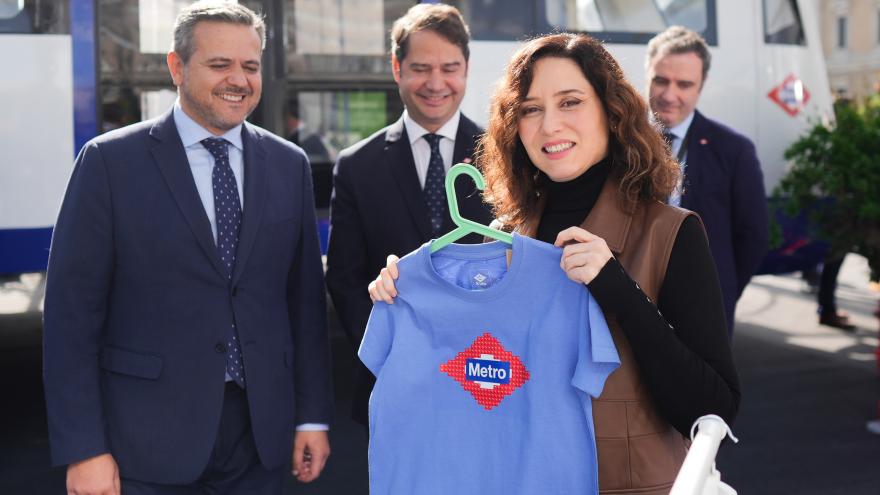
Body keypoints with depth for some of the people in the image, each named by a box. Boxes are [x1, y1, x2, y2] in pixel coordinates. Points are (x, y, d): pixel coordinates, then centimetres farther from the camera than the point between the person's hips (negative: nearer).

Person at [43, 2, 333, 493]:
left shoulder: (290, 164, 6)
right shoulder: (111, 161, -5)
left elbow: (306, 297, 8)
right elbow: (73, 309, -7)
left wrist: (313, 415, 6)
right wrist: (84, 449, -10)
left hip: (262, 433, 3)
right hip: (152, 437, -3)